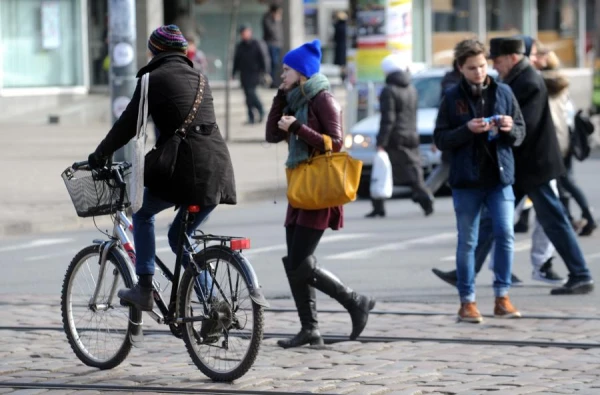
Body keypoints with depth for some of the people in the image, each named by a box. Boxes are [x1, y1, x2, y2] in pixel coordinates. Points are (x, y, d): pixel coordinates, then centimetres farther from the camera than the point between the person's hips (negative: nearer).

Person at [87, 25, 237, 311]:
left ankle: (144, 289, 8)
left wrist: (99, 155, 12)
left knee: (142, 214, 18)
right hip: (217, 169, 6)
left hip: (186, 169, -6)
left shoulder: (155, 79, 0)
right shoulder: (198, 78, 21)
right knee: (180, 236, 21)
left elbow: (128, 124, 0)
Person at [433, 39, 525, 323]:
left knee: (505, 234, -6)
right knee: (467, 242, 3)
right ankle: (467, 301, 11)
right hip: (466, 180, -1)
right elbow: (440, 139, -1)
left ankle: (502, 297, 5)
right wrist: (467, 130, -16)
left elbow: (520, 133, 11)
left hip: (500, 175, 1)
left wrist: (510, 128, -11)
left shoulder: (503, 92, 6)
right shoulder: (452, 98, 1)